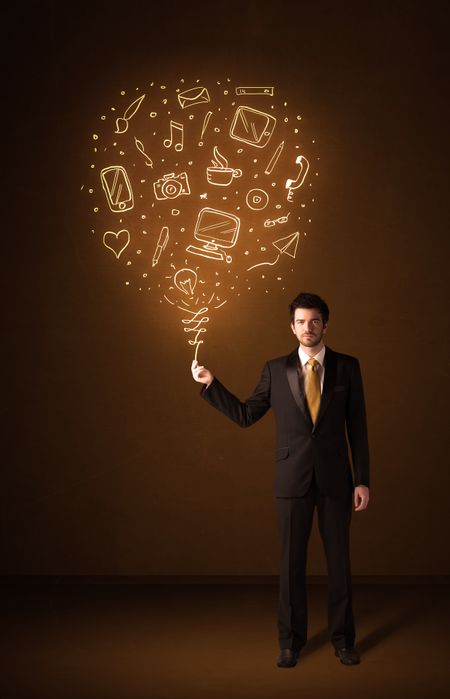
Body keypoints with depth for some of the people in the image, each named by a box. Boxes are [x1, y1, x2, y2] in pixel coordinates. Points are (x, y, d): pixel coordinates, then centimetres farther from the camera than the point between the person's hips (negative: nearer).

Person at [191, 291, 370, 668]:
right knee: (292, 561, 7)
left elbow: (357, 425, 2)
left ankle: (342, 638, 23)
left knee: (339, 559, 8)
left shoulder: (347, 366, 2)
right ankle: (291, 640, 21)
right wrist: (211, 383, -3)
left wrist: (362, 479, -2)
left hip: (335, 478, 0)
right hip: (293, 478, 0)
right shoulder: (276, 369, 3)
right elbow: (245, 415, 5)